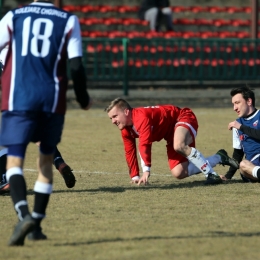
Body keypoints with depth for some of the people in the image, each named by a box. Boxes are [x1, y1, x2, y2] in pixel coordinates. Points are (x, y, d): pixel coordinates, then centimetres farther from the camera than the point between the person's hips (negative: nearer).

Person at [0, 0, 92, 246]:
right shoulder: (68, 20, 5)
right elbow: (76, 66, -1)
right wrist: (83, 99, 14)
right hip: (52, 100, 1)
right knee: (46, 160, 17)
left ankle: (24, 215, -27)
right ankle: (36, 223, 17)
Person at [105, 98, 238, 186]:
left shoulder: (140, 117, -32)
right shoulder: (126, 131, -3)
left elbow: (144, 144, -43)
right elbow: (130, 153, 7)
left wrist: (146, 170, -50)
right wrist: (135, 176, 2)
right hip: (171, 135, 9)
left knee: (179, 146, -42)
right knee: (179, 173, -4)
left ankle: (211, 174, -30)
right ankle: (218, 158, 13)